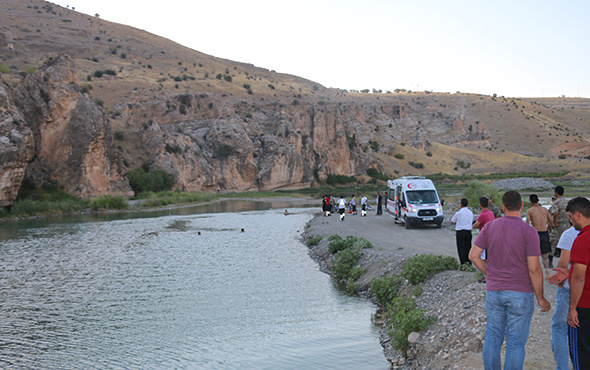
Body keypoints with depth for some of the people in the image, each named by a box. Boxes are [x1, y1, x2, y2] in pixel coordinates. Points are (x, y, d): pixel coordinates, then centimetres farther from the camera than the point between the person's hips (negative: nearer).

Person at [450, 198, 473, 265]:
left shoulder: (458, 213, -12)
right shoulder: (470, 212, 4)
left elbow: (453, 221, 2)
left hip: (460, 232, -5)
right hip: (468, 232, 5)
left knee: (461, 248, 0)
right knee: (468, 247, 13)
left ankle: (463, 262, -6)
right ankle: (469, 261, 18)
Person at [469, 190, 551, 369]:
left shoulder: (489, 227, -1)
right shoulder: (529, 232, -13)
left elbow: (473, 255, 0)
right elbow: (534, 268, -15)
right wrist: (541, 298, -5)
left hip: (493, 292, 4)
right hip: (520, 294, -4)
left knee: (492, 338, 15)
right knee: (516, 343, 5)